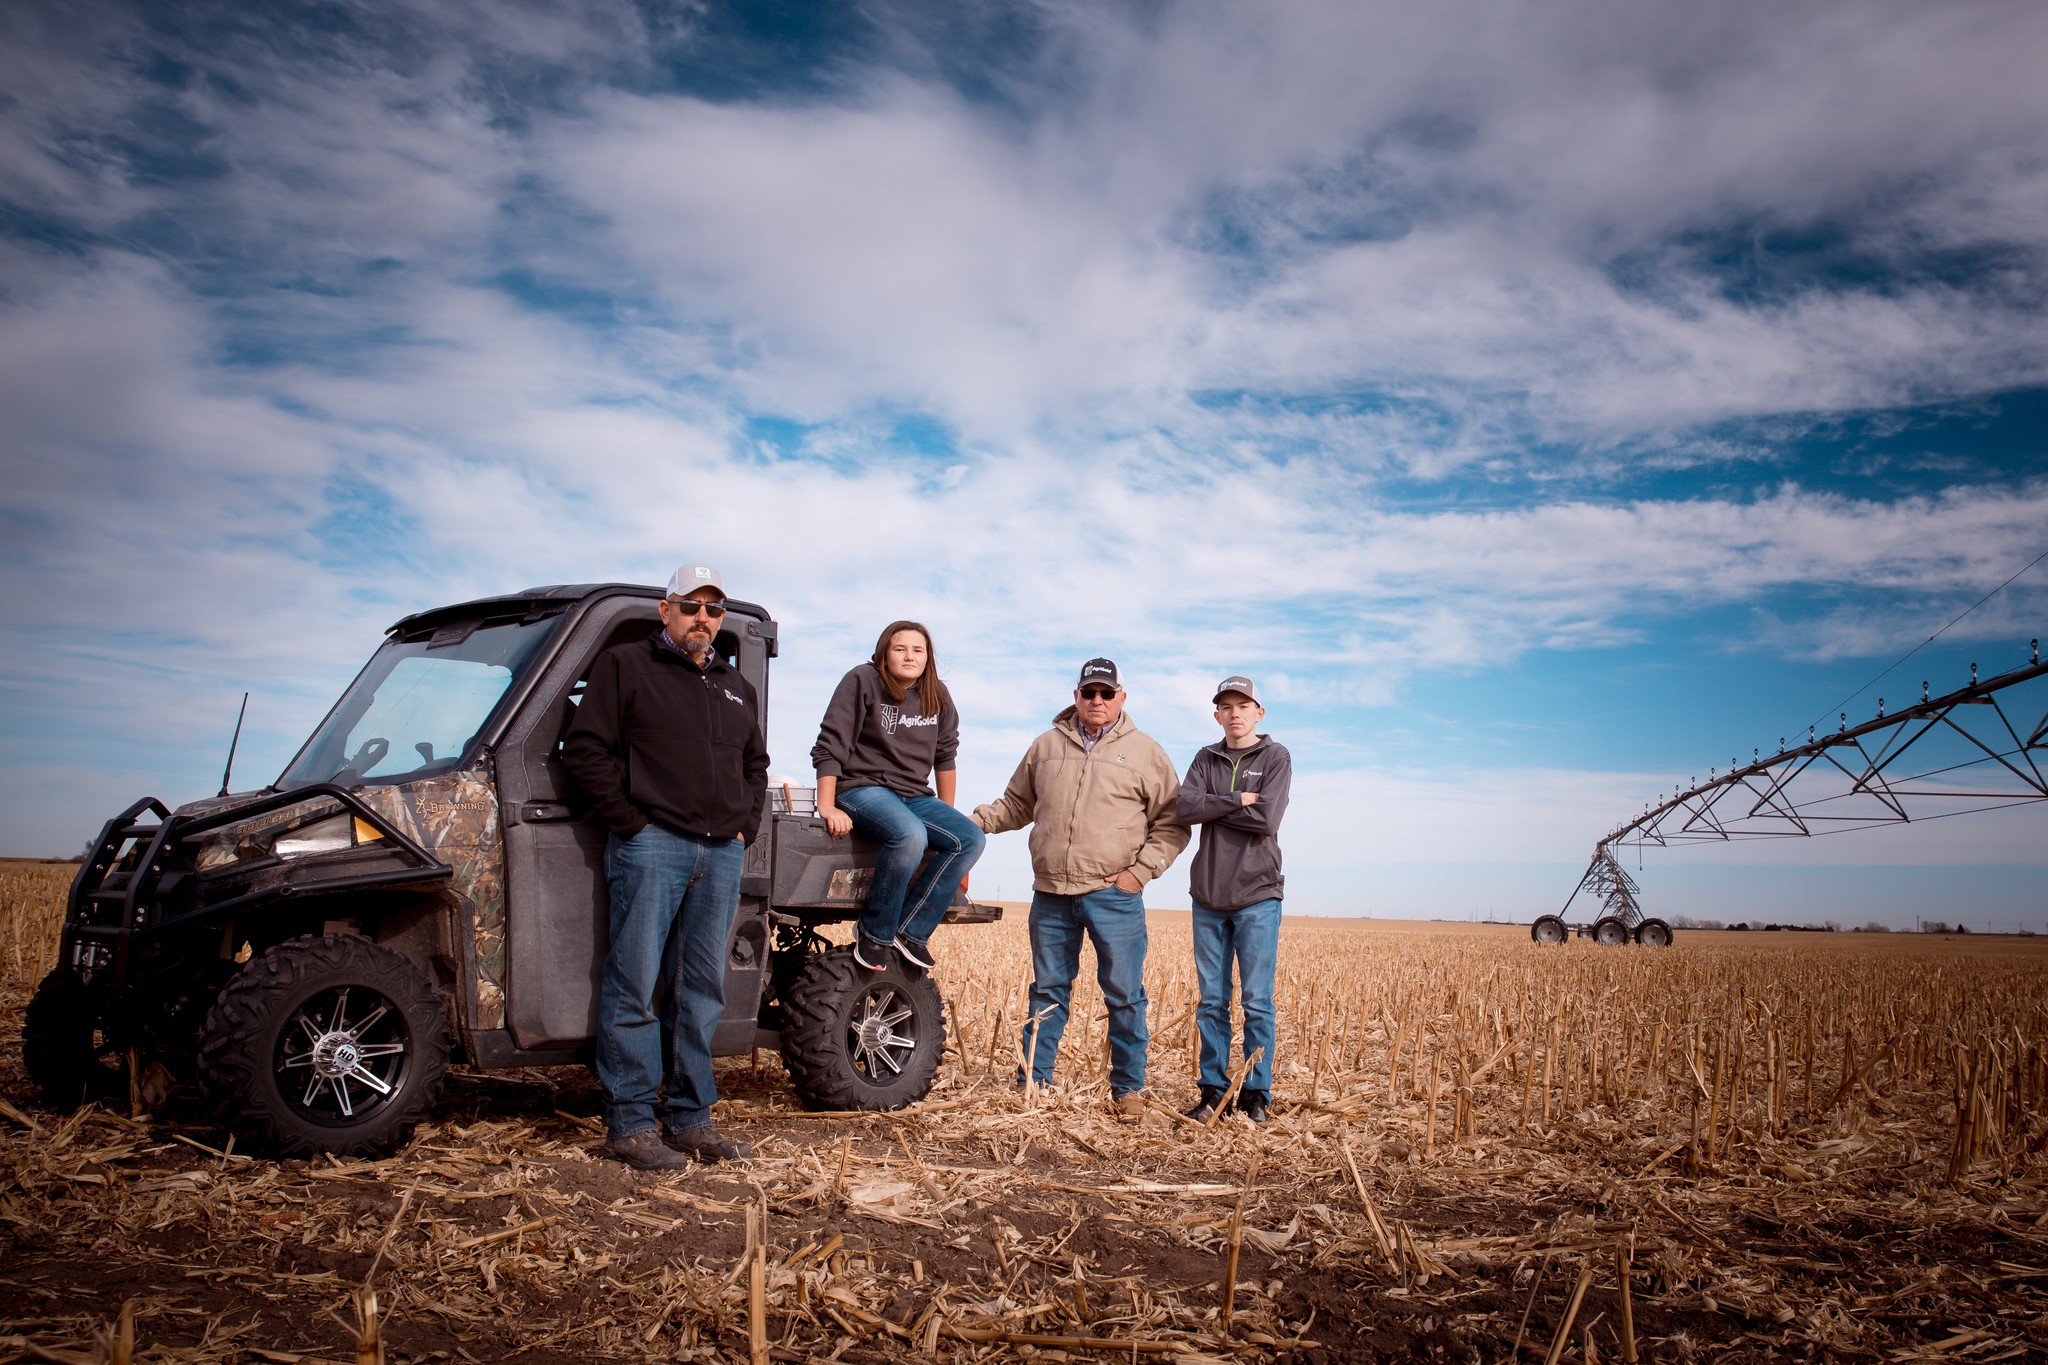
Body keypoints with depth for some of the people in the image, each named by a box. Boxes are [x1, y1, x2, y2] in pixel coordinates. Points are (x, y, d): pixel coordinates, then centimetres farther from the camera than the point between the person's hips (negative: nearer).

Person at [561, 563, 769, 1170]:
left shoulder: (736, 688, 22)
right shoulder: (624, 666, 4)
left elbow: (755, 763, 30)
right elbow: (584, 749, -4)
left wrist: (745, 824, 13)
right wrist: (632, 820, -10)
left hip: (722, 854, 6)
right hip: (651, 846, -5)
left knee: (701, 992, 8)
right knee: (635, 988, -4)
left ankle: (690, 1117, 16)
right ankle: (630, 1124, 3)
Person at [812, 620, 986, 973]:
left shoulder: (937, 697, 8)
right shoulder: (862, 681, -7)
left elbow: (944, 755, 16)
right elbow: (830, 746, -10)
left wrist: (947, 815, 16)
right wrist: (827, 806, -17)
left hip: (915, 796, 6)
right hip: (862, 788, -6)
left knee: (972, 839, -17)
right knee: (911, 835, -36)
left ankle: (910, 930, -13)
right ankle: (874, 933, -18)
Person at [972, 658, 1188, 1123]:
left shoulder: (1145, 752, 3)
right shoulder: (1046, 746, 12)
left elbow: (1171, 824, 4)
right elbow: (1016, 805, 21)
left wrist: (1141, 870, -6)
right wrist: (975, 820, 4)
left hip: (1113, 896, -3)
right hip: (1050, 895, 3)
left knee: (1124, 996, 2)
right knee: (1047, 992, 11)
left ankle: (1128, 1088, 15)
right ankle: (1033, 1083, 21)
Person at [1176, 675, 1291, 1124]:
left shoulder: (1276, 757, 1)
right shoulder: (1206, 759, 12)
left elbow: (1266, 820, -13)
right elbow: (1186, 809, -5)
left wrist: (1212, 807, -6)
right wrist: (1237, 800, -12)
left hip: (1256, 896, -3)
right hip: (1208, 895, 4)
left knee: (1257, 1001, -1)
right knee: (1211, 1000, 7)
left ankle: (1257, 1095, 8)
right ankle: (1212, 1090, 15)